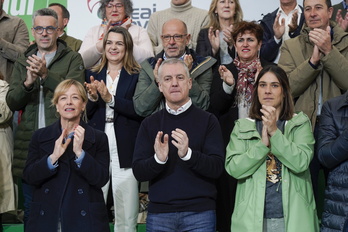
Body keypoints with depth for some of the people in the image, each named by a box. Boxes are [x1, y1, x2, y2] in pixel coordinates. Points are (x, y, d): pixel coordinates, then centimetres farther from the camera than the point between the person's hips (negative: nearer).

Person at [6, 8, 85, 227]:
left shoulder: (73, 59, 3)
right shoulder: (23, 61, 15)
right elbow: (12, 102, 7)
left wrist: (46, 74, -22)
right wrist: (28, 83, -12)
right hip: (29, 142, 4)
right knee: (31, 209, 12)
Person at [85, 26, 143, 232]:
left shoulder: (137, 76, 3)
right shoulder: (92, 75, 14)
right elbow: (84, 113, 9)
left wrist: (110, 99, -16)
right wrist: (93, 98, -9)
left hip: (125, 150, -2)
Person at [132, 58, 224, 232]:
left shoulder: (207, 120, 0)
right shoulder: (149, 124, 6)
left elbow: (217, 167, -8)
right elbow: (138, 172, 0)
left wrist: (188, 154, -24)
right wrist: (158, 159, -19)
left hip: (199, 212, -1)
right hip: (159, 213, 2)